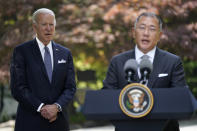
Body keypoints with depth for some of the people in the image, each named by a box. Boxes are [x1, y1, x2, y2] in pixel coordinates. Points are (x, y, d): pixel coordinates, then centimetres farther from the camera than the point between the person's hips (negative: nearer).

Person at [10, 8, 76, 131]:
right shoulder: (21, 51, 1)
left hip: (58, 121, 3)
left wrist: (56, 107, -13)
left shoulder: (65, 53, 12)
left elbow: (70, 87, 5)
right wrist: (41, 108, -16)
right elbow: (18, 87, -7)